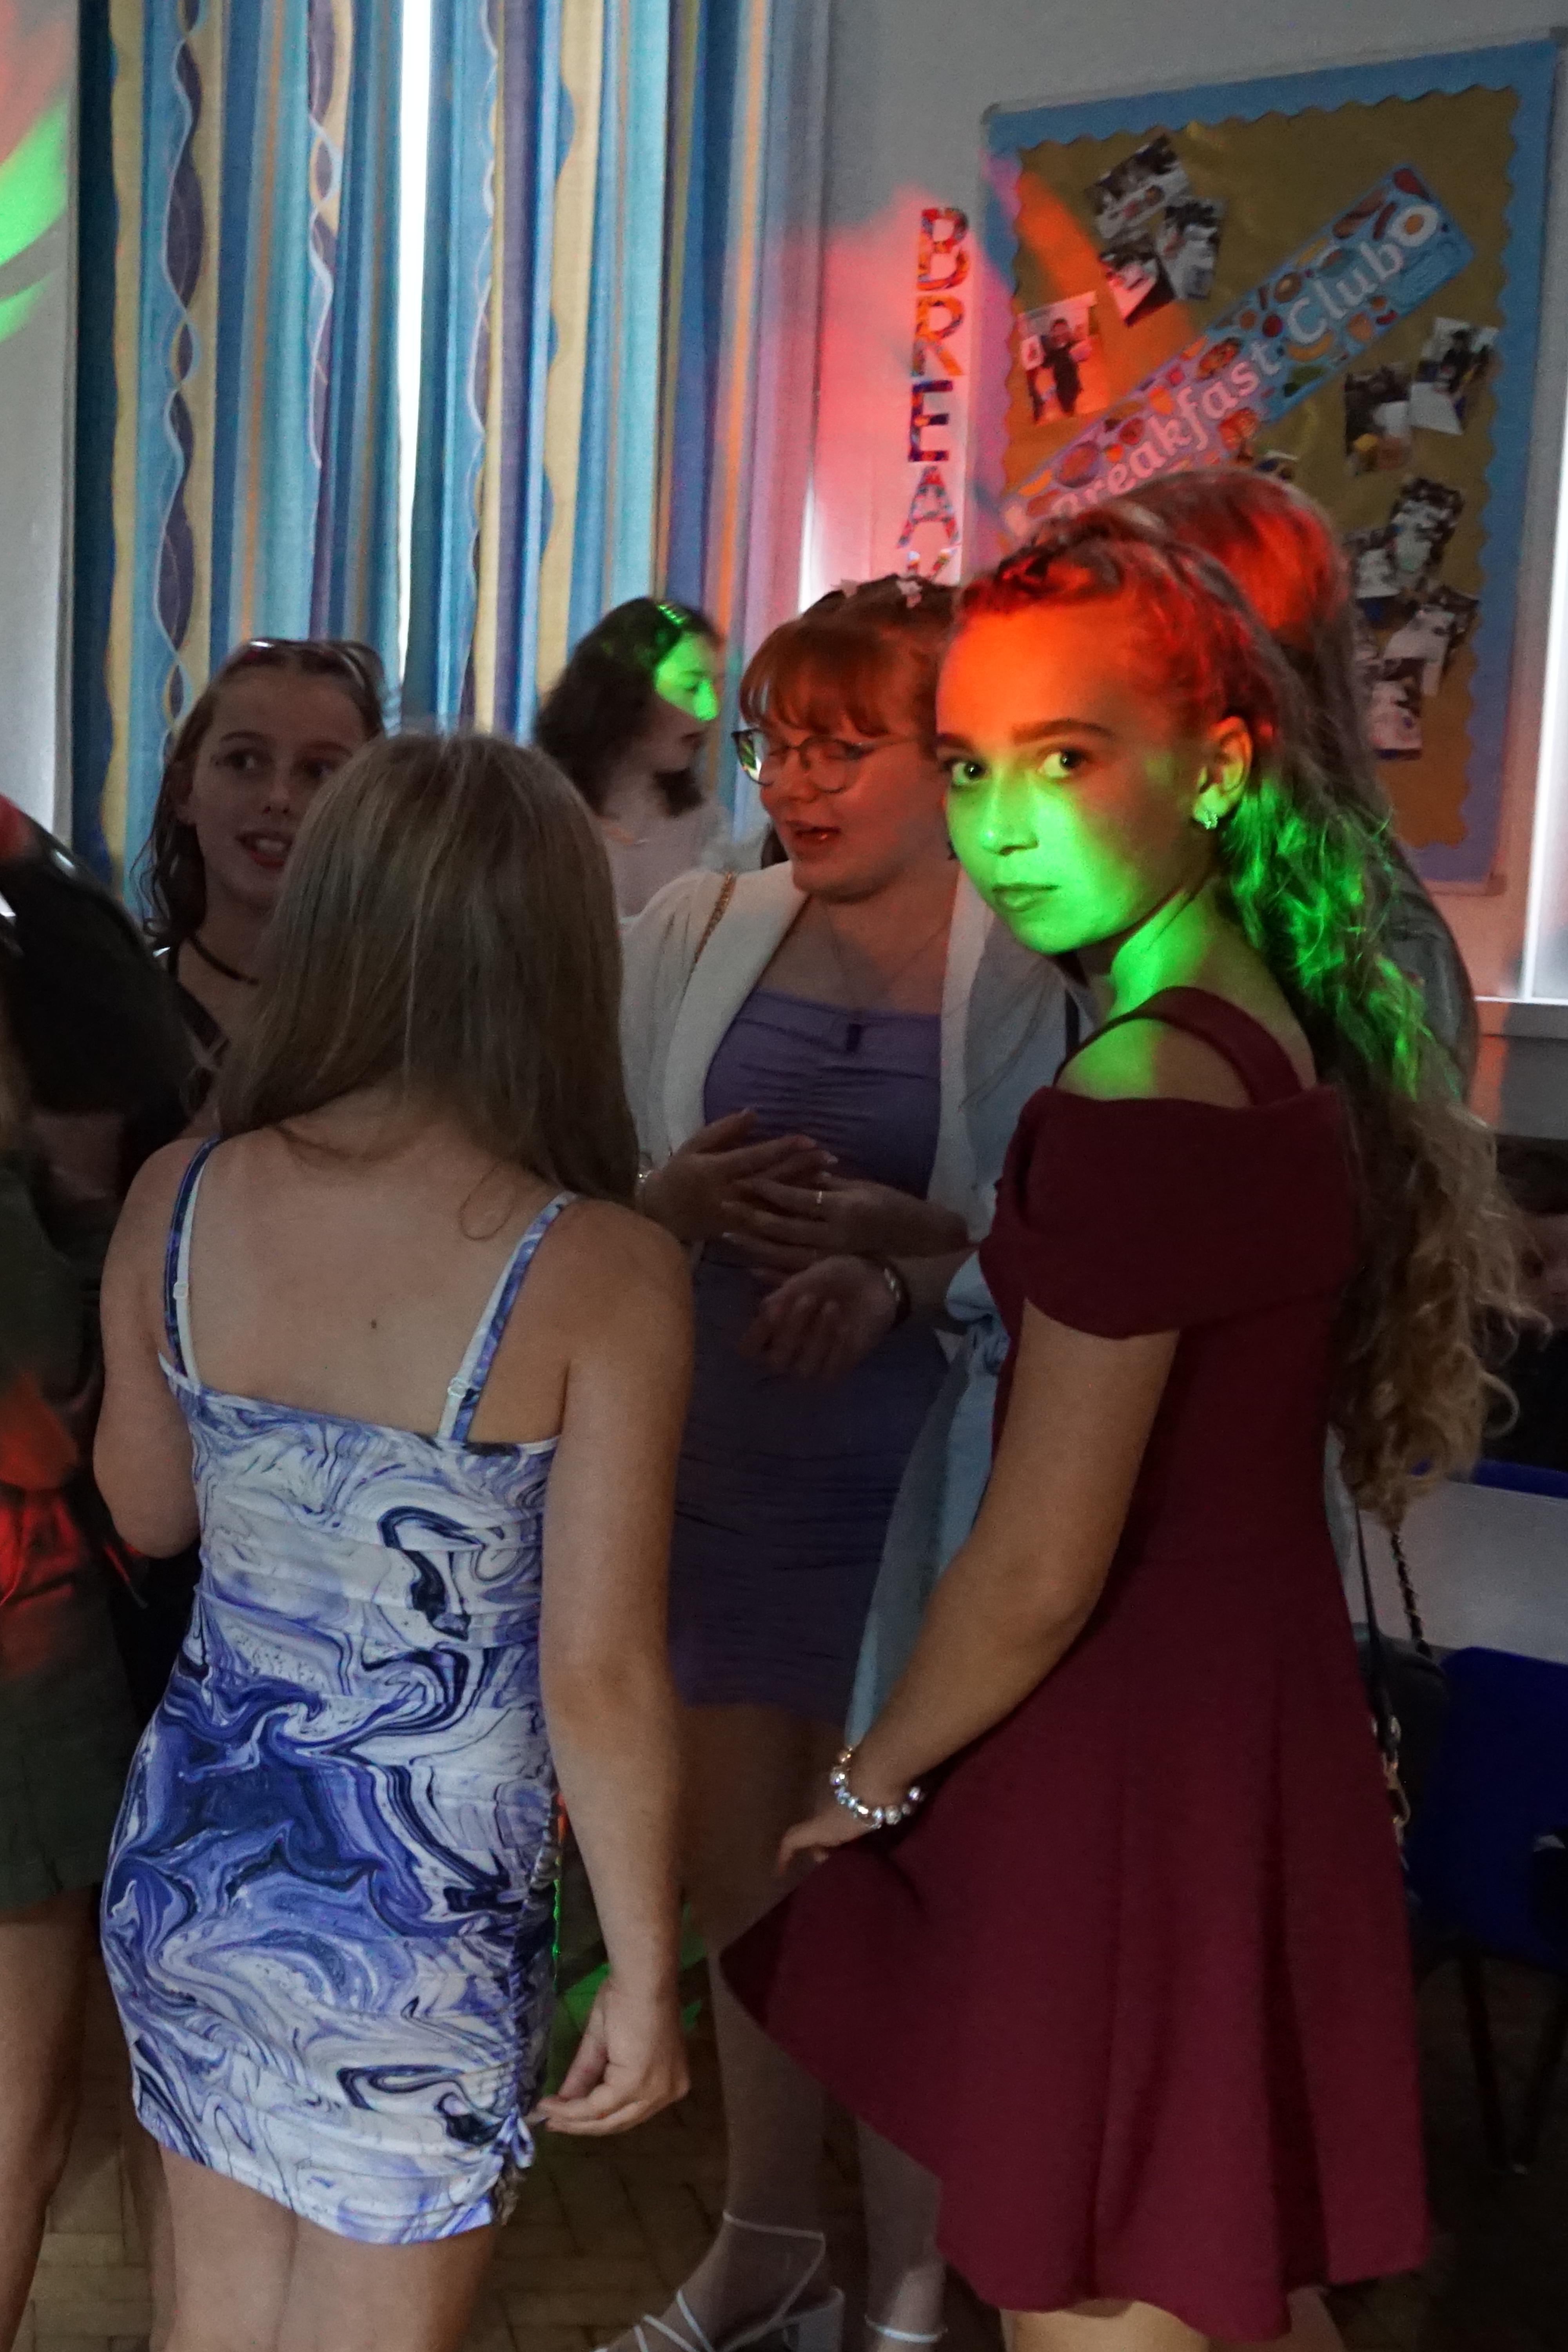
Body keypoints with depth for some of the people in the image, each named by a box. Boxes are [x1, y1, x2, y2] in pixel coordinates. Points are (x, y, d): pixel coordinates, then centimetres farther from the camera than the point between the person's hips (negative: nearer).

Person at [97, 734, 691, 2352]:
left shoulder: (177, 1203, -8)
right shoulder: (599, 1275, -21)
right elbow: (601, 1677, -18)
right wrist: (644, 1972, -5)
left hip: (187, 1857, 4)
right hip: (417, 1916, -4)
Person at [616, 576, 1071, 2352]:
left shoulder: (1032, 978, -10)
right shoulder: (690, 936, 0)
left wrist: (911, 1258, -26)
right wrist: (673, 1204, -18)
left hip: (919, 1509, -4)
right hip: (712, 1480, 4)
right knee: (739, 1888, 18)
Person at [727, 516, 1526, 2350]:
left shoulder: (1137, 1097, -23)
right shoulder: (1277, 1031, 5)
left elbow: (1039, 1574, -19)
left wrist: (863, 1792, -4)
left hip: (1130, 1774, -9)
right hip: (1255, 1723, 9)